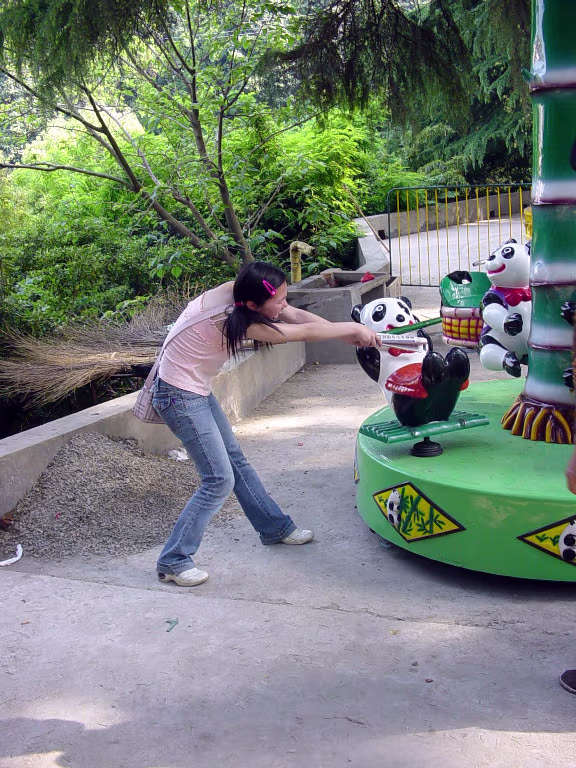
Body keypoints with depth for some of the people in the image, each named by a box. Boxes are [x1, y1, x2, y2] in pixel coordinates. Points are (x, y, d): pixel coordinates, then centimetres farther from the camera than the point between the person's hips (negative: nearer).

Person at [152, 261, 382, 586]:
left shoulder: (235, 291, -8)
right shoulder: (235, 322, -29)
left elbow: (297, 316, -4)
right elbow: (306, 333, -24)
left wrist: (348, 333, -9)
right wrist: (354, 329, -13)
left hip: (198, 391, 9)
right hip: (180, 397, -9)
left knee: (237, 461, 18)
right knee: (220, 480, -7)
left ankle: (275, 527, 34)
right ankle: (173, 561, 3)